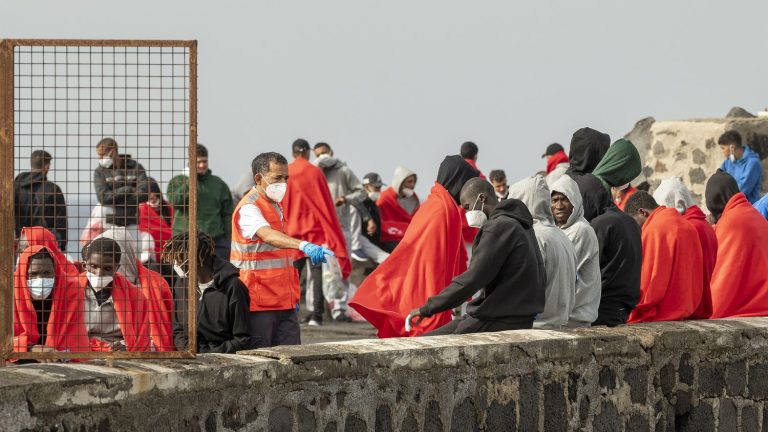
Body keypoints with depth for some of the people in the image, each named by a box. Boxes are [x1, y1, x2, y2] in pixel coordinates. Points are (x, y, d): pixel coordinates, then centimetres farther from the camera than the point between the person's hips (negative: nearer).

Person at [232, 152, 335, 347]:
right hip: (259, 302, -8)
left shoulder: (277, 207, 17)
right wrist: (303, 245, -50)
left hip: (284, 302, 8)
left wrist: (294, 296, 21)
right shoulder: (248, 208, -13)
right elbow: (268, 236, -34)